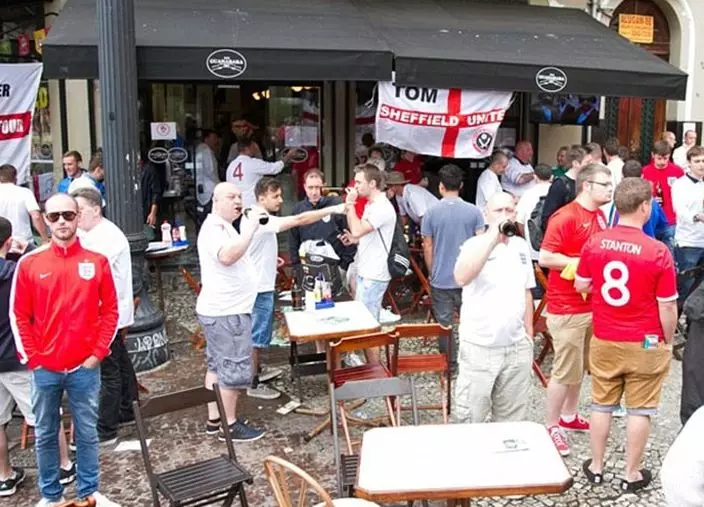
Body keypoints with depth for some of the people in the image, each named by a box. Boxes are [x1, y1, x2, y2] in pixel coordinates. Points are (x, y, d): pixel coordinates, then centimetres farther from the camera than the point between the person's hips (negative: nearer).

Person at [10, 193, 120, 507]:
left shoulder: (97, 262, -1)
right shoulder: (29, 263, -1)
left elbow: (110, 310, 2)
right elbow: (18, 315, 2)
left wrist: (98, 352, -4)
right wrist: (31, 357, -3)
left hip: (85, 368, 0)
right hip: (44, 369, 0)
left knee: (87, 433, 11)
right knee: (45, 434, 12)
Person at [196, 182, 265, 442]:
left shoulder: (222, 227, 18)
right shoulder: (214, 229, -18)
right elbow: (227, 256, -38)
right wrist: (249, 230, -34)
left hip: (222, 310, 11)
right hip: (226, 313, -11)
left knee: (218, 367, 14)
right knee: (233, 369, -4)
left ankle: (214, 420, 22)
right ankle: (229, 426, 5)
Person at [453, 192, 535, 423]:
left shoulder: (521, 246, 8)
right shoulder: (475, 244, -10)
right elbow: (462, 278, -32)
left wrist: (529, 335, 16)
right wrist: (493, 237, -31)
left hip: (517, 347, 5)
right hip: (479, 347, -5)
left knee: (511, 418, 15)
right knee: (471, 416, 1)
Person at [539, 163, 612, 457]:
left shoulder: (600, 216, 8)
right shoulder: (565, 217, -17)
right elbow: (544, 258, -21)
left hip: (593, 305, 8)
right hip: (567, 308, -8)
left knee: (581, 367, 19)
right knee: (566, 370, 0)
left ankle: (569, 416, 35)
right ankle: (551, 427, 14)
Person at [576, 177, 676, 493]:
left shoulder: (594, 243, -7)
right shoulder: (658, 251, -17)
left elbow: (581, 286, 6)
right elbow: (667, 306, -11)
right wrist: (668, 340, 3)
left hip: (603, 341, 3)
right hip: (645, 344, -3)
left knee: (601, 404, 15)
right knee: (639, 410, 10)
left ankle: (596, 468, 27)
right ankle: (632, 475, 22)